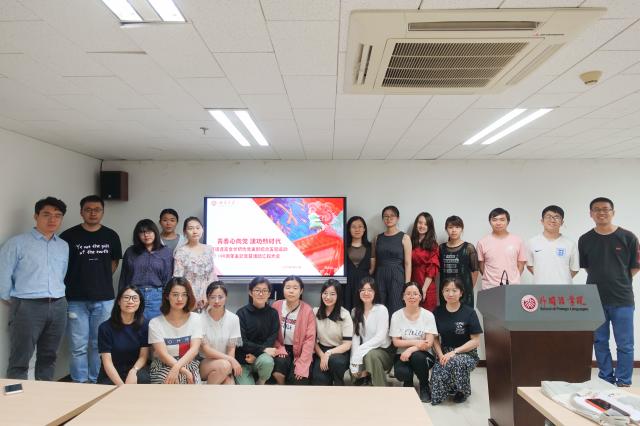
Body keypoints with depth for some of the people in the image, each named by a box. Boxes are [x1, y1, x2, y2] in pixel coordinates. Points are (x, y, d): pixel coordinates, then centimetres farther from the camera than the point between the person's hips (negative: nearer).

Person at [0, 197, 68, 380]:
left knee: (48, 357, 15)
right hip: (27, 307, -5)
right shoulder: (17, 243, -4)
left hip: (58, 307, 5)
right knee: (19, 361, 0)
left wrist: (56, 297, 14)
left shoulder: (64, 246, 13)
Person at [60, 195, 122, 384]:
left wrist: (101, 279, 8)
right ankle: (79, 383, 16)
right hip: (76, 299, -2)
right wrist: (70, 285, 4)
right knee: (78, 346, 3)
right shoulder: (69, 236, -4)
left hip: (104, 299, 2)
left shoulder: (111, 236, 5)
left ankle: (97, 382, 24)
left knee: (100, 345, 11)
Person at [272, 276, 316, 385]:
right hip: (283, 348, 2)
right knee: (281, 362, -29)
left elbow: (310, 338, -13)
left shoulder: (307, 310, -12)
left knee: (297, 380, -21)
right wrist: (279, 349, -14)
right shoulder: (276, 306, -4)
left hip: (300, 350, -2)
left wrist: (302, 365, -18)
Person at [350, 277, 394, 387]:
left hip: (383, 351, -2)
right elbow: (355, 336, -4)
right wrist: (355, 358, -18)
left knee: (370, 355, -35)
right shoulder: (355, 311, 4)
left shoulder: (382, 309, -10)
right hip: (364, 352, 2)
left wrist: (360, 350, -23)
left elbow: (380, 337, -17)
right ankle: (365, 376, 1)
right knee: (354, 368, -29)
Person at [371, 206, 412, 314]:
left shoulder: (404, 237, 1)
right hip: (380, 277, 3)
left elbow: (408, 263, -4)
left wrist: (407, 285, -10)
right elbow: (373, 261, 12)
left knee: (395, 310, -2)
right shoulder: (378, 238, 11)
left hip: (397, 277, -3)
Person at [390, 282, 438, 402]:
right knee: (401, 373, -31)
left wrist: (411, 349, -26)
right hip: (402, 355, 1)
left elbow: (429, 343, -10)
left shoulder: (428, 315, -4)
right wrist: (415, 342, -17)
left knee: (416, 356, -35)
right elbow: (396, 342, -3)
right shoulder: (396, 315, -2)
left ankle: (424, 387, -4)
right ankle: (408, 385, 11)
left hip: (423, 355, 0)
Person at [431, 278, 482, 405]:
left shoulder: (469, 312, -6)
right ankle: (451, 388, 7)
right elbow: (435, 338, 8)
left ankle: (463, 391, -5)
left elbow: (476, 341, -7)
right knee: (437, 374, -29)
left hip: (466, 353, -2)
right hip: (445, 353, 2)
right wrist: (441, 355, -11)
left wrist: (454, 352, -17)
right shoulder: (438, 312, 4)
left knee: (456, 362, -37)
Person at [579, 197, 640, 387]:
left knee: (624, 344, 4)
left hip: (622, 299, -2)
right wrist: (600, 280, 6)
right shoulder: (585, 240, 3)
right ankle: (606, 380, 24)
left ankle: (623, 383, 17)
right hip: (595, 299, 2)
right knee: (600, 342, 11)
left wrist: (619, 282, 4)